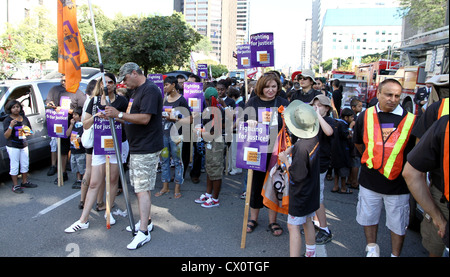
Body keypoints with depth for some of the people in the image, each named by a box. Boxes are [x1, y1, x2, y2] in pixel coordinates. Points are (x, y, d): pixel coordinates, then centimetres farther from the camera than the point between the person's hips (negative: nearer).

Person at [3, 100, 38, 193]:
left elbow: (30, 131, 17)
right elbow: (6, 136, -13)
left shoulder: (24, 118, 7)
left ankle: (25, 182, 28)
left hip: (24, 145, 6)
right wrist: (11, 126, -28)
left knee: (25, 164, 14)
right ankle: (15, 186, 7)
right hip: (13, 146, -5)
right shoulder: (7, 120, -9)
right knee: (14, 166, -1)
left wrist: (27, 133, -7)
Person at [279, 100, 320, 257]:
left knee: (293, 226, -1)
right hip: (311, 191, 9)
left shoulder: (302, 148, -30)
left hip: (300, 194, -9)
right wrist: (289, 151, 2)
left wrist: (285, 161, -14)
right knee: (307, 221, 23)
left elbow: (297, 175, -26)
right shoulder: (314, 138, -4)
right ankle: (311, 253, 39)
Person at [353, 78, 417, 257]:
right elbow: (358, 143, 15)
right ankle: (372, 248, 41)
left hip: (398, 183, -2)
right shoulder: (365, 116, -1)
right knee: (368, 217, 18)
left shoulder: (410, 120, -8)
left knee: (398, 224, 13)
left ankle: (395, 254, 35)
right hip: (370, 181, 2)